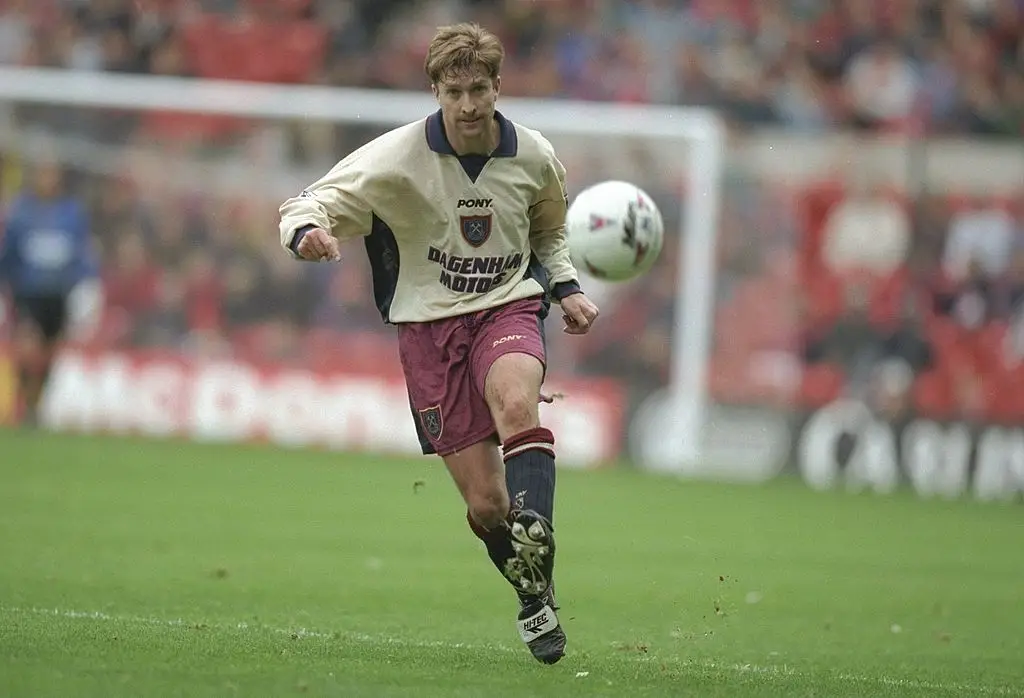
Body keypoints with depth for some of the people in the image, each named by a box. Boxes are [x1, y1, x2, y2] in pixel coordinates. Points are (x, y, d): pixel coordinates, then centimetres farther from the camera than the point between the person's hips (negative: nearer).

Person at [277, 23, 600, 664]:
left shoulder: (535, 158, 0)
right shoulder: (399, 157, -11)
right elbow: (310, 205, -13)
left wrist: (566, 287, 6)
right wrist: (309, 231, -37)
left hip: (508, 307, 1)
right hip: (430, 322, -1)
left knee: (517, 401, -36)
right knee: (486, 503, -8)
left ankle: (537, 579, -39)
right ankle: (534, 604, 19)